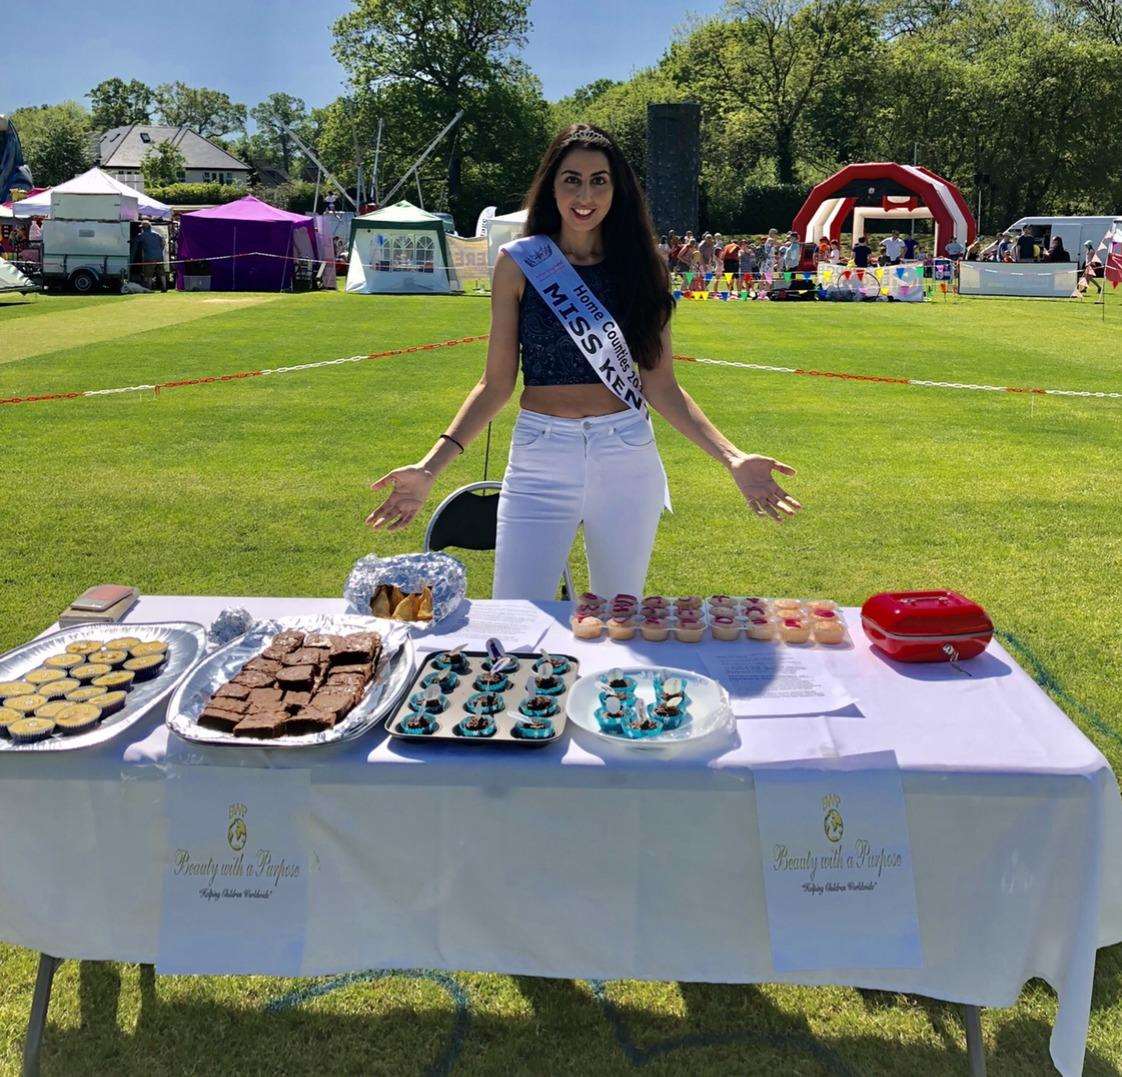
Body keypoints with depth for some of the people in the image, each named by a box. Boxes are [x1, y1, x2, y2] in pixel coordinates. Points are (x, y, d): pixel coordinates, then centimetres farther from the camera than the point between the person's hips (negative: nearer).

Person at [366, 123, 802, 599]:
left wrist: (732, 457, -8)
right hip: (540, 459, -1)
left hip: (627, 458, 1)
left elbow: (660, 386, 3)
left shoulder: (638, 265, 4)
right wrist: (430, 467, -10)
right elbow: (496, 383, 1)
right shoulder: (519, 263, 1)